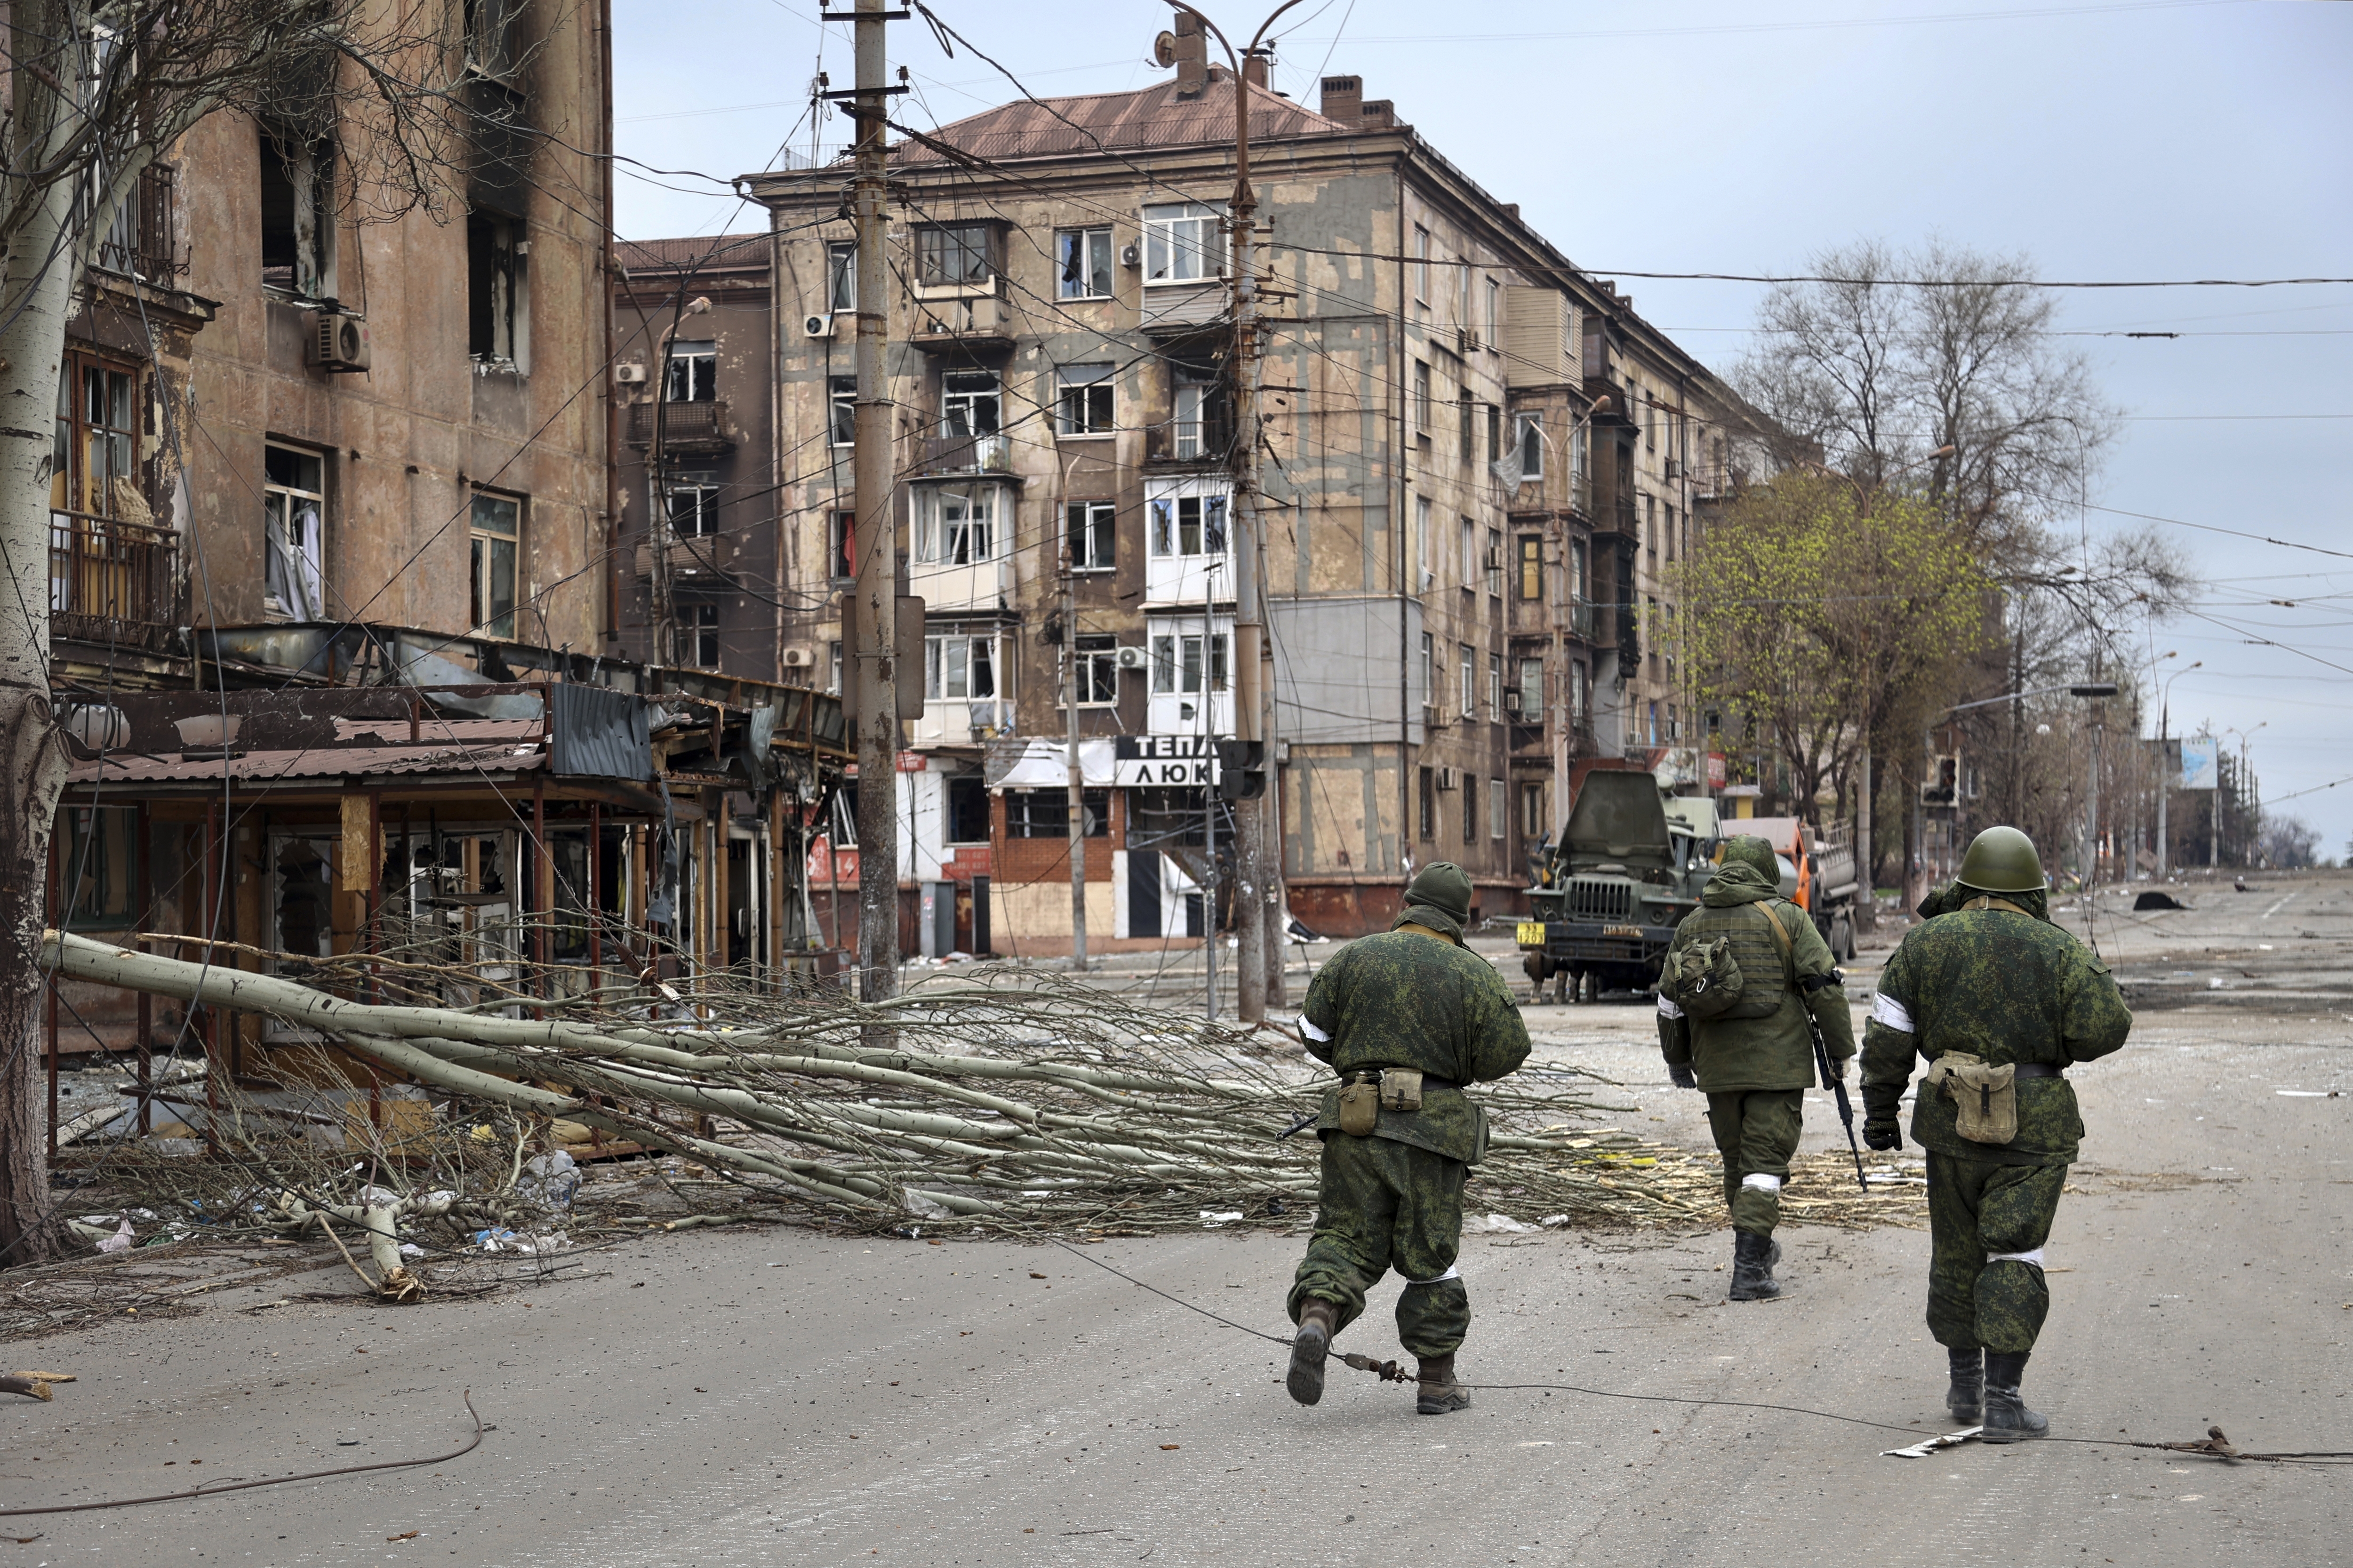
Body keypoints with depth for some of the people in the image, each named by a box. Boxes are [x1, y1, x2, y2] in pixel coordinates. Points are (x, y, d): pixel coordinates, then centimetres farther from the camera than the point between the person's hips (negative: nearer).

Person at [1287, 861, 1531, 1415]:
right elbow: (1507, 1051, -3)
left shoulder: (1354, 958, 3)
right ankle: (1436, 1381, 15)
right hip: (1431, 1128, -1)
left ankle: (1316, 1318, -23)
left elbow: (1314, 1033, 5)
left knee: (1346, 1235, 7)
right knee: (1429, 1253, 9)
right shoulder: (1474, 973, -1)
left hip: (1356, 1121, 1)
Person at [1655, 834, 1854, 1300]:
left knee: (1736, 1159, 17)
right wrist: (1840, 1048, 1)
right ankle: (1748, 1270, -10)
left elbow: (1670, 999, 15)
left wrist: (1678, 1059, 26)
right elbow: (1825, 987, -7)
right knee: (1765, 1160, -4)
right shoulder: (1786, 918, -4)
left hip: (1717, 1065, 4)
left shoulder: (1692, 924, 9)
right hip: (1777, 1064, -4)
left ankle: (1757, 1250, 32)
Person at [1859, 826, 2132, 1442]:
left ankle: (1965, 1385, 25)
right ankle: (2003, 1401, -7)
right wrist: (2099, 983, 10)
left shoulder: (1924, 942, 3)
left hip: (1951, 1122, 2)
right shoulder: (2059, 951, -3)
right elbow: (2103, 1030, -10)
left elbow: (1887, 1038, 2)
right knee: (2013, 1257, -1)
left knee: (1957, 1253, 15)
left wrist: (1879, 1109, 10)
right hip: (2034, 1129, -2)